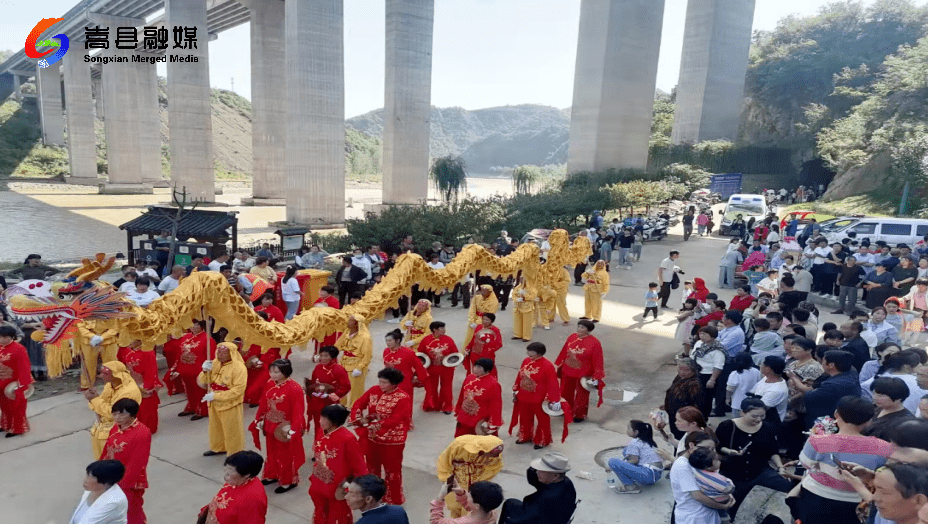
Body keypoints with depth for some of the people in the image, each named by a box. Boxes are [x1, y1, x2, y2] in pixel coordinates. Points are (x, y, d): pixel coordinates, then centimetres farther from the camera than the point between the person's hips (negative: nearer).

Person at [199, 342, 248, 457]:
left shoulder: (239, 368, -22)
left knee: (232, 430, 5)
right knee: (216, 426, 24)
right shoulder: (215, 363, -2)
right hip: (214, 403, 7)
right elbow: (202, 381, 6)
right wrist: (205, 371, -17)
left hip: (230, 405, -7)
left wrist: (216, 395, -27)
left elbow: (238, 390, -26)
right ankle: (218, 448, 47)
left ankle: (236, 454, 23)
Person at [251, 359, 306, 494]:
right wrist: (259, 420, 9)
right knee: (272, 453, 23)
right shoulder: (269, 384, -3)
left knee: (286, 456, 10)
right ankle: (271, 475, 43)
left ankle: (288, 481, 26)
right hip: (270, 426, 6)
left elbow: (298, 412, -22)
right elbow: (263, 404, 8)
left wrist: (293, 430, -24)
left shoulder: (295, 388, -24)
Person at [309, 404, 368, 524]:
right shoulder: (324, 435, -1)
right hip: (320, 488, 7)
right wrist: (314, 478, 15)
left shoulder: (348, 439, -24)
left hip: (338, 490, -7)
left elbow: (359, 465, -18)